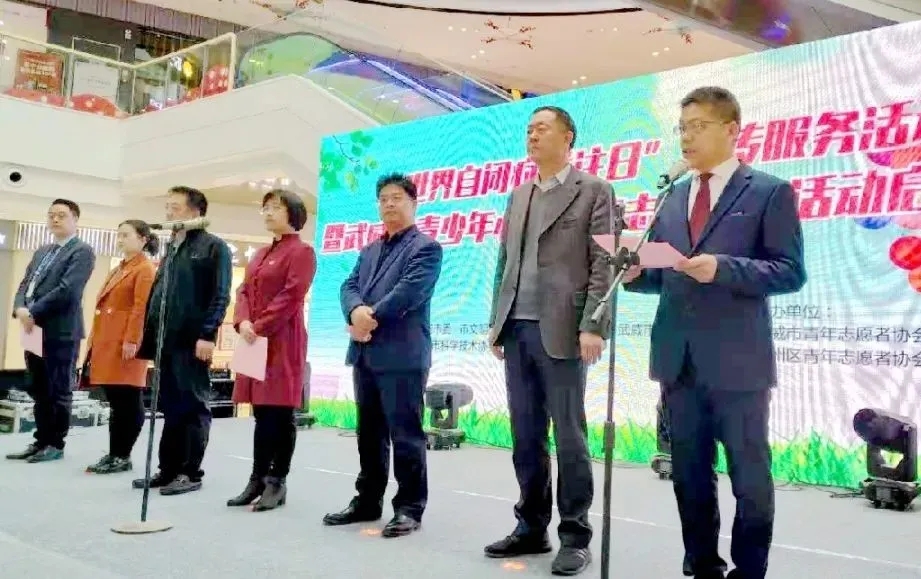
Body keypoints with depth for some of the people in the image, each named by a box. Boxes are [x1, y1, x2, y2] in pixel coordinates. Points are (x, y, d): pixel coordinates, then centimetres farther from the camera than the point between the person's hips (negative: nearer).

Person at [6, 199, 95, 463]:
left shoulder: (82, 251, -7)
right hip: (35, 330, 8)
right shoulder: (41, 252, 20)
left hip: (61, 332, -8)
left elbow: (67, 289, -18)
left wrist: (33, 313, -17)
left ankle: (55, 444, 9)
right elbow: (25, 284, 15)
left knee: (59, 391, 1)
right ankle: (41, 440, 22)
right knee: (39, 390, 13)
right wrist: (20, 309, -6)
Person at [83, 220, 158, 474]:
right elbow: (104, 306, 22)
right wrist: (95, 341, 18)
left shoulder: (145, 269, -6)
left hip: (125, 344, -9)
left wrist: (132, 340, -22)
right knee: (115, 401, 11)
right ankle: (114, 454, 17)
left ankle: (122, 456, 3)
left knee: (127, 402, -3)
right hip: (106, 343, 9)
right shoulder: (118, 269, 23)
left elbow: (142, 308, -15)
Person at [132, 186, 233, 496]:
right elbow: (156, 292, 21)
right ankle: (168, 469, 19)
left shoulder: (214, 247, -3)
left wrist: (207, 334, -18)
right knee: (170, 406, 12)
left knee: (193, 407, 0)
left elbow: (220, 296, -11)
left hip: (193, 340, -8)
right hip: (167, 340, 8)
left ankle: (190, 472, 6)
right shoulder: (171, 248, 20)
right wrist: (149, 332, 15)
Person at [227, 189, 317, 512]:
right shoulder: (261, 254, 21)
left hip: (282, 342, -8)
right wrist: (243, 322, -6)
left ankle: (278, 483, 4)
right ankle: (258, 479, 16)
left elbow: (291, 297, -15)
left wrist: (260, 327, -16)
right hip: (255, 341, 8)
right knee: (261, 412, 10)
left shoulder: (301, 251, -5)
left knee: (280, 413, -3)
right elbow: (244, 291, 14)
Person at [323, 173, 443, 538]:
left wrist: (371, 317, -13)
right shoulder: (368, 252, 22)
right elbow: (349, 287, 10)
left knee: (405, 433, -4)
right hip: (365, 354, 7)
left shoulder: (426, 247, 0)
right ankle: (368, 501, 23)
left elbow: (409, 291, -14)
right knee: (369, 432, 13)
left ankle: (409, 508, 3)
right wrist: (357, 311, -13)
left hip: (402, 355, -7)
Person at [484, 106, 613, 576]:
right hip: (517, 330, 6)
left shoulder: (593, 190, 1)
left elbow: (603, 263, -7)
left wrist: (593, 326, -16)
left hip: (561, 331, -6)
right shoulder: (519, 196, 20)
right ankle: (531, 526, 20)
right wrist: (496, 322, 12)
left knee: (569, 436, -1)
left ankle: (574, 536, 9)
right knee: (526, 436, 10)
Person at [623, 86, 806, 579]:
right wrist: (635, 273, -5)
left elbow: (790, 272, -9)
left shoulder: (770, 192, -1)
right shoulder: (673, 199, 16)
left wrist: (721, 267, -22)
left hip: (736, 360, -5)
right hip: (679, 359, 6)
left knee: (749, 476, 6)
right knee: (689, 474, 13)